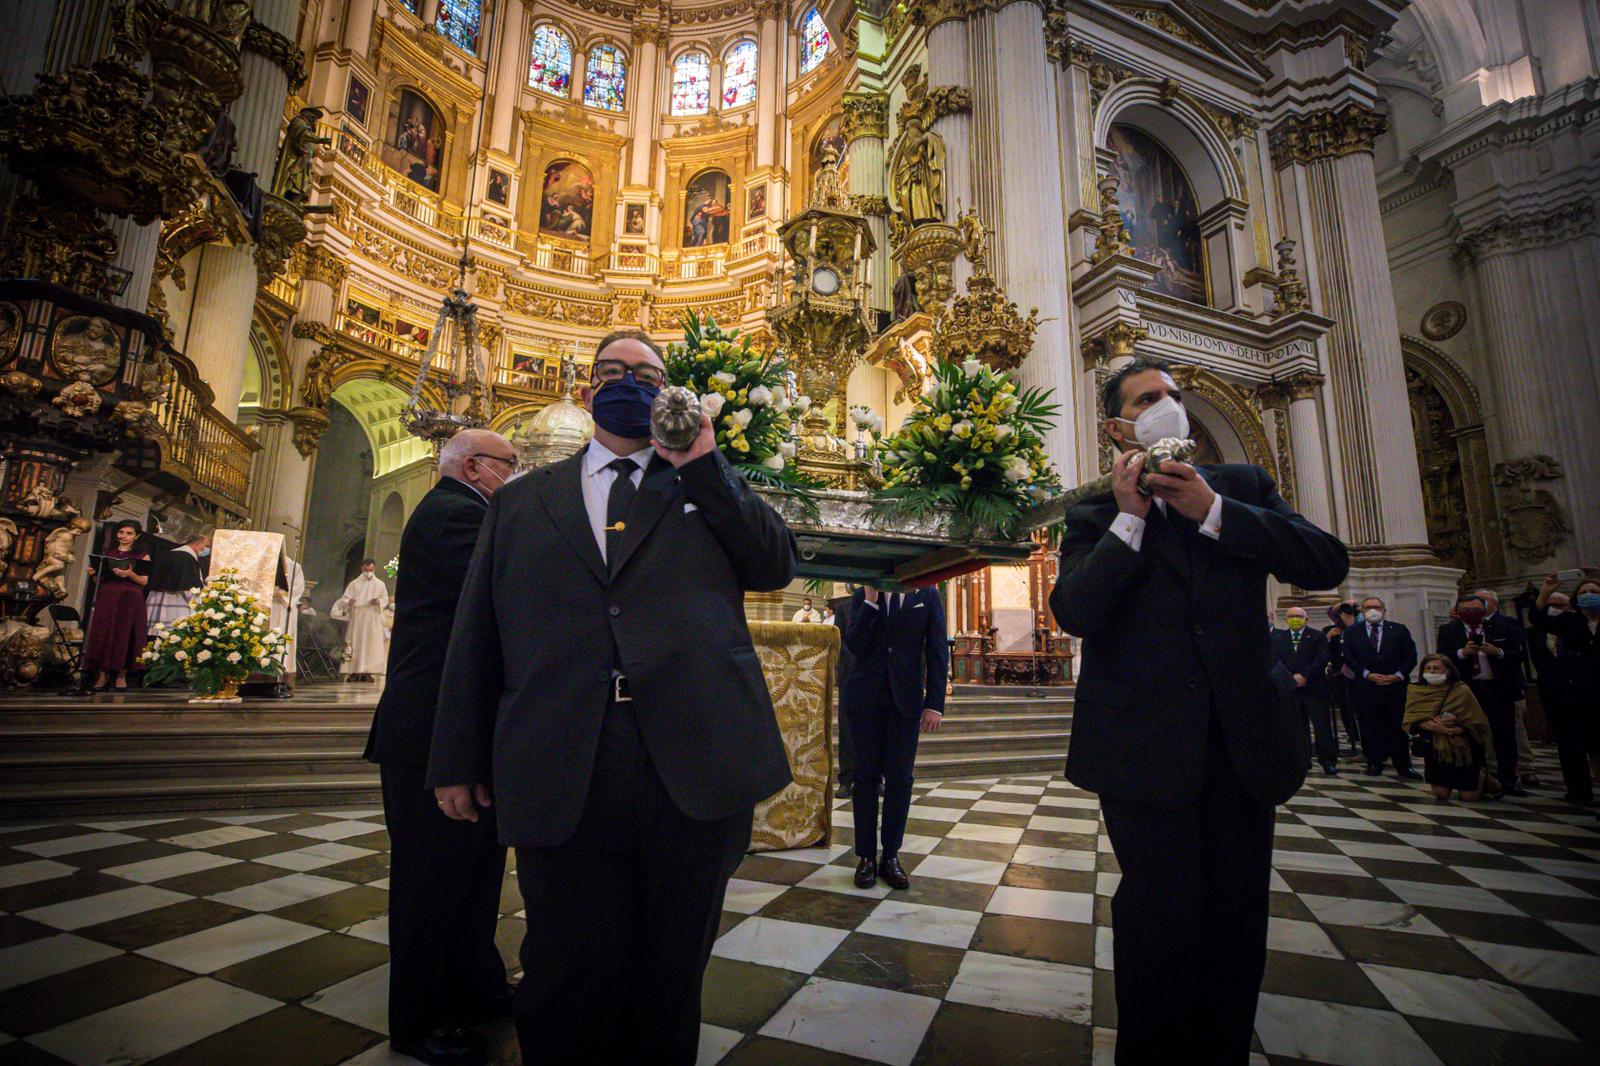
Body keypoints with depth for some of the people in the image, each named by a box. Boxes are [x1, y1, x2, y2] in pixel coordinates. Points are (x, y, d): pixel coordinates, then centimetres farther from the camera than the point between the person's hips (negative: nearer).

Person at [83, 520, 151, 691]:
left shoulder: (142, 555, 7)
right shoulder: (107, 553, 16)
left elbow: (144, 581, -1)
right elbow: (98, 579, 16)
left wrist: (130, 574, -19)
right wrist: (94, 574, -4)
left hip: (130, 600, -3)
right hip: (106, 598, 3)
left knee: (124, 635, -3)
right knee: (102, 634, -2)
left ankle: (121, 675, 2)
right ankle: (101, 675, 3)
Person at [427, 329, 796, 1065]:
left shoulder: (709, 484, 13)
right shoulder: (520, 500, 14)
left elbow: (778, 565, 1)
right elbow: (473, 637, 12)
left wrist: (702, 466, -5)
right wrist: (459, 759, 8)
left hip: (696, 773, 1)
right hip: (560, 782, 0)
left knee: (670, 986, 17)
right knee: (571, 986, 11)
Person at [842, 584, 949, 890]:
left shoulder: (927, 595, 3)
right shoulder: (862, 596, 5)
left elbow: (937, 651, -1)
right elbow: (854, 645, -7)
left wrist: (935, 703, -7)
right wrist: (871, 600, -13)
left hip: (905, 699, 0)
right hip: (865, 696, 0)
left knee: (899, 778, 3)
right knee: (866, 776, 6)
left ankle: (891, 856, 17)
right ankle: (866, 856, 17)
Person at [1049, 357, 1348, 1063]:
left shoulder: (1241, 486, 11)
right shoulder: (1093, 515, 3)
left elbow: (1328, 562, -2)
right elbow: (1074, 612, -12)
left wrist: (1213, 512, -10)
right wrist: (1128, 517, -16)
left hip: (1243, 740, 4)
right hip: (1146, 748, -3)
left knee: (1238, 919, 14)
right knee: (1164, 916, 0)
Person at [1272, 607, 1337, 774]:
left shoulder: (1317, 636, 5)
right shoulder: (1278, 638, 11)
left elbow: (1322, 660, -6)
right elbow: (1275, 661, 4)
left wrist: (1304, 676, -15)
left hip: (1314, 687, -2)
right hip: (1290, 689, 2)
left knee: (1322, 726, -2)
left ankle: (1328, 760, 6)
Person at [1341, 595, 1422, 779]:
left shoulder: (1399, 630, 9)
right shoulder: (1351, 632, 8)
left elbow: (1411, 655, 5)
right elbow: (1349, 657, 1)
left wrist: (1398, 675, -8)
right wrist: (1368, 674, -10)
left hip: (1395, 686, 0)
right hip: (1365, 686, 0)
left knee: (1398, 726, 3)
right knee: (1370, 727, 2)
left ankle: (1403, 766, 10)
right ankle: (1374, 763, 10)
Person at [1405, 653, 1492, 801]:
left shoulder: (1461, 690, -16)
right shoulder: (1416, 691, -7)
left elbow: (1478, 725, -14)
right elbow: (1410, 722, -9)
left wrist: (1449, 730, -25)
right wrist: (1432, 726, -26)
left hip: (1462, 748, -2)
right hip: (1435, 748, 2)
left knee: (1469, 796, 6)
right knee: (1441, 794, 5)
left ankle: (1482, 775, 37)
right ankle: (1454, 780, 37)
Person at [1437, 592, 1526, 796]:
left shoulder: (1502, 628, 4)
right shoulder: (1448, 630, 0)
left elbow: (1518, 655, 1)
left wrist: (1498, 652, -18)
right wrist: (1462, 653, -21)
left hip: (1499, 689, 1)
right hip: (1466, 689, -1)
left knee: (1505, 736, 5)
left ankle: (1507, 780, 16)